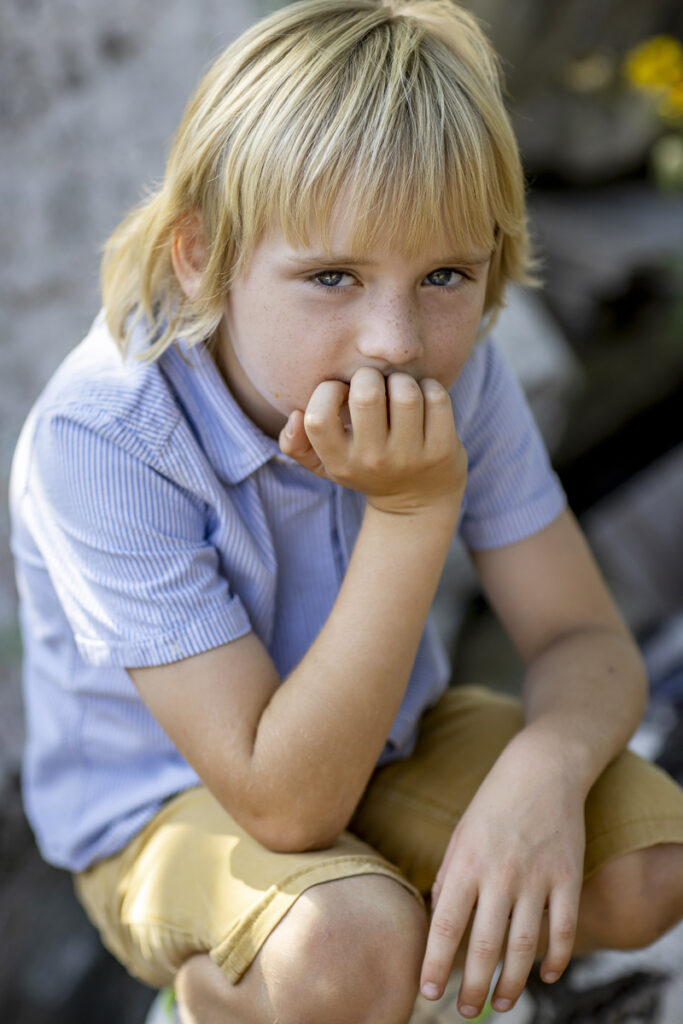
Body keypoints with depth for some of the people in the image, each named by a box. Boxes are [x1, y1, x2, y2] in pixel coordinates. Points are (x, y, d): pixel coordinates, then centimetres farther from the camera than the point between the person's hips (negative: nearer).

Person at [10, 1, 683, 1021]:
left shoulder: (458, 374, -16)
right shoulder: (103, 439, -32)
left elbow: (588, 642, -12)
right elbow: (286, 809, -32)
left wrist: (542, 767, -36)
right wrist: (413, 510, -39)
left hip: (383, 736, 5)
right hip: (163, 805, -4)